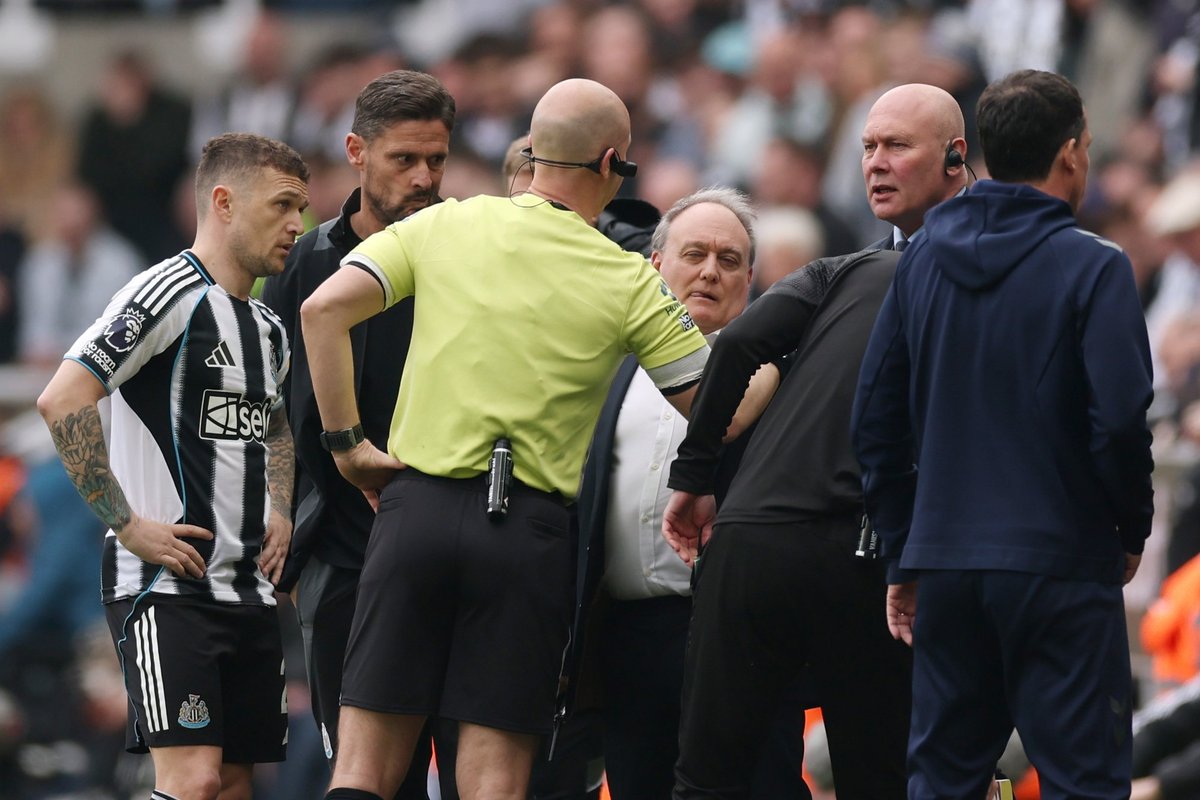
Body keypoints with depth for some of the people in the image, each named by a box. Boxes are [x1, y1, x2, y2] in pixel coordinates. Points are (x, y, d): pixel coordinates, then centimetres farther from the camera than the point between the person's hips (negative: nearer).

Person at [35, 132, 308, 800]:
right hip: (166, 587, -9)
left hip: (250, 589, 9)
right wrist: (128, 524, -18)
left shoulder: (269, 329, 18)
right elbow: (62, 400, -19)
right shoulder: (169, 294, -10)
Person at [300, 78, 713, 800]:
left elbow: (324, 310, -3)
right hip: (531, 530, -2)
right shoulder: (629, 284, -1)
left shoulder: (444, 226, 5)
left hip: (418, 505, 2)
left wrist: (346, 442, 3)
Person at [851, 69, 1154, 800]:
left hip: (943, 567, 5)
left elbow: (877, 416, 10)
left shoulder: (925, 259, 8)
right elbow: (1121, 417, -15)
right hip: (1060, 564, -5)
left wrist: (902, 554, 16)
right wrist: (1132, 531, 2)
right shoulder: (1093, 268, -9)